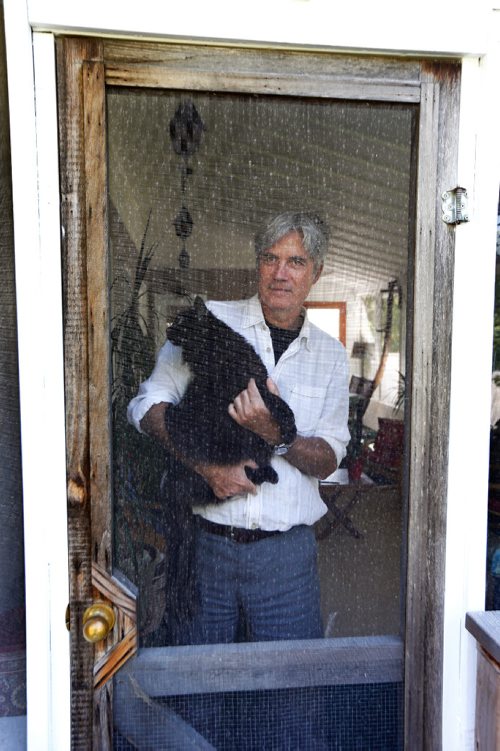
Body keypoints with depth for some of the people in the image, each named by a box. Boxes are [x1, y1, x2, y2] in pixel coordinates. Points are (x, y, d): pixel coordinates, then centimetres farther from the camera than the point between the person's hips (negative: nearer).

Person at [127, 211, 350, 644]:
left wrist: (277, 436, -17)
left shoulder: (332, 355, 7)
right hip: (204, 540, -1)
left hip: (285, 551, 2)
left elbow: (328, 459, 3)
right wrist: (205, 463, -17)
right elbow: (148, 404, -4)